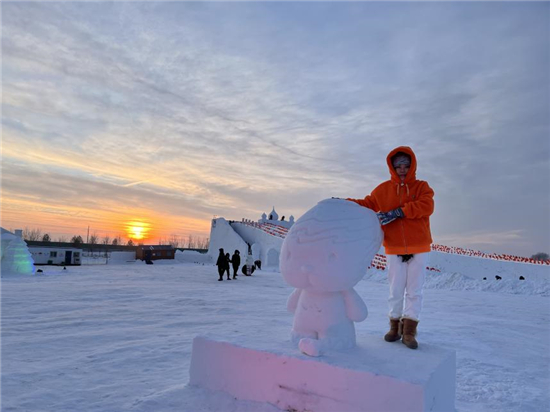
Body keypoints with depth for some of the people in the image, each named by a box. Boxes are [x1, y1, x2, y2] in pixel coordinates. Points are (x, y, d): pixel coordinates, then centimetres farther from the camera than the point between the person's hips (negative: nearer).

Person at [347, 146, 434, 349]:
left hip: (419, 249, -1)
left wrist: (397, 213, -25)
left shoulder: (422, 187, 0)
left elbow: (426, 206, -17)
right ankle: (395, 327, 23)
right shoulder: (383, 189, 5)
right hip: (394, 249, 1)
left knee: (414, 291, 3)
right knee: (396, 291, 8)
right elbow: (367, 204, 9)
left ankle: (409, 330, 12)